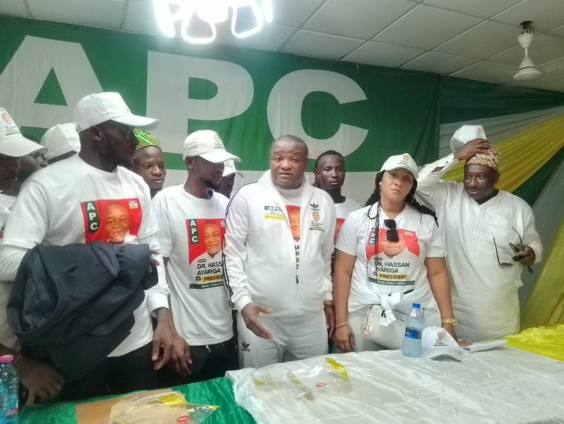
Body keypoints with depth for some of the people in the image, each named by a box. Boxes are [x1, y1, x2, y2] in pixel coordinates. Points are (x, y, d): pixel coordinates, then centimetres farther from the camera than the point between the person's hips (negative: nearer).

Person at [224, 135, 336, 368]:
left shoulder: (323, 201, 7)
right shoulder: (247, 196, -5)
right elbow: (232, 253, -5)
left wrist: (328, 297, 14)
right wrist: (243, 301, -12)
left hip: (312, 318, 4)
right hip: (261, 316, -3)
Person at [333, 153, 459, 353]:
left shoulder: (426, 221, 6)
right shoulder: (357, 219, 1)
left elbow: (438, 273, 8)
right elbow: (342, 272, -1)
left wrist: (448, 321, 1)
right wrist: (341, 322, -6)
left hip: (419, 315, 2)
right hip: (365, 314, -1)